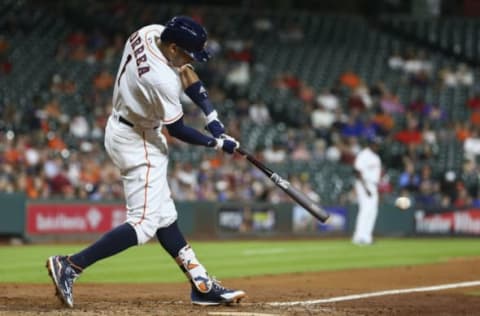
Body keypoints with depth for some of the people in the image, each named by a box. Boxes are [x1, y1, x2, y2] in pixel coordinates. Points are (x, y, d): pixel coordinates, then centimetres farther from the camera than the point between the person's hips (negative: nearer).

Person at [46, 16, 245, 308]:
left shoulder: (152, 32, -8)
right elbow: (177, 130, -19)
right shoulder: (161, 79, -32)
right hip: (137, 143, -10)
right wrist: (217, 143, -7)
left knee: (163, 215, 11)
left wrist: (212, 116, -2)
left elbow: (185, 72, 5)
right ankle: (70, 266, -13)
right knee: (145, 223, -11)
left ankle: (201, 283, 16)